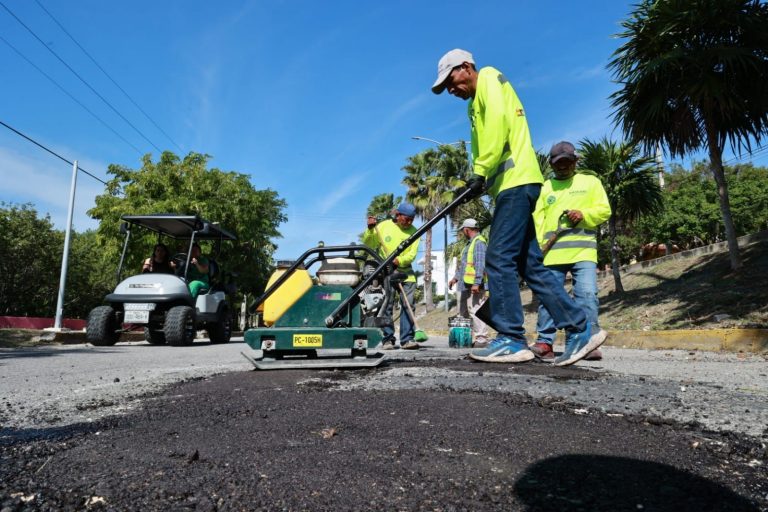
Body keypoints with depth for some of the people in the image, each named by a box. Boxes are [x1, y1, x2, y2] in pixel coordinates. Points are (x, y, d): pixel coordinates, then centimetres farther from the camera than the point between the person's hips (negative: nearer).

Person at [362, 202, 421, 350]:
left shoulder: (413, 231, 3)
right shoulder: (384, 226, 1)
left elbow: (412, 254, -6)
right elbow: (368, 245, 5)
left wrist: (399, 260, -24)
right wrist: (370, 229, -11)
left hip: (406, 273, 1)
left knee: (408, 305, -4)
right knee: (387, 306, -1)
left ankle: (407, 339, 0)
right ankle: (387, 339, 6)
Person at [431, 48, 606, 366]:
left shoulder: (489, 78, 3)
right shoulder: (477, 103, 30)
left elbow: (498, 121, -15)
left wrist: (480, 172, -19)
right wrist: (478, 183, 2)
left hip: (517, 181, -10)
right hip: (513, 185, 10)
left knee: (499, 259, -13)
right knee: (530, 265, 6)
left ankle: (511, 340, -8)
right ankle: (579, 330, 8)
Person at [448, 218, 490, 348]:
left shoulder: (479, 242, -11)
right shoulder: (470, 243, 22)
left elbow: (480, 264, -20)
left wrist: (476, 283, -24)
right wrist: (456, 277, 25)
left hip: (474, 285, -11)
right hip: (465, 286, 11)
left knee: (475, 312, -10)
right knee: (464, 313, 14)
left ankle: (481, 339, -7)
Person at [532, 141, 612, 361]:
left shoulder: (591, 182, 17)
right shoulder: (546, 187, 19)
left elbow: (605, 210, 10)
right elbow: (538, 218, 10)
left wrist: (584, 214, -10)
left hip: (583, 249, -1)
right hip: (552, 250, 2)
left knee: (587, 294, -11)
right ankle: (545, 343, 1)